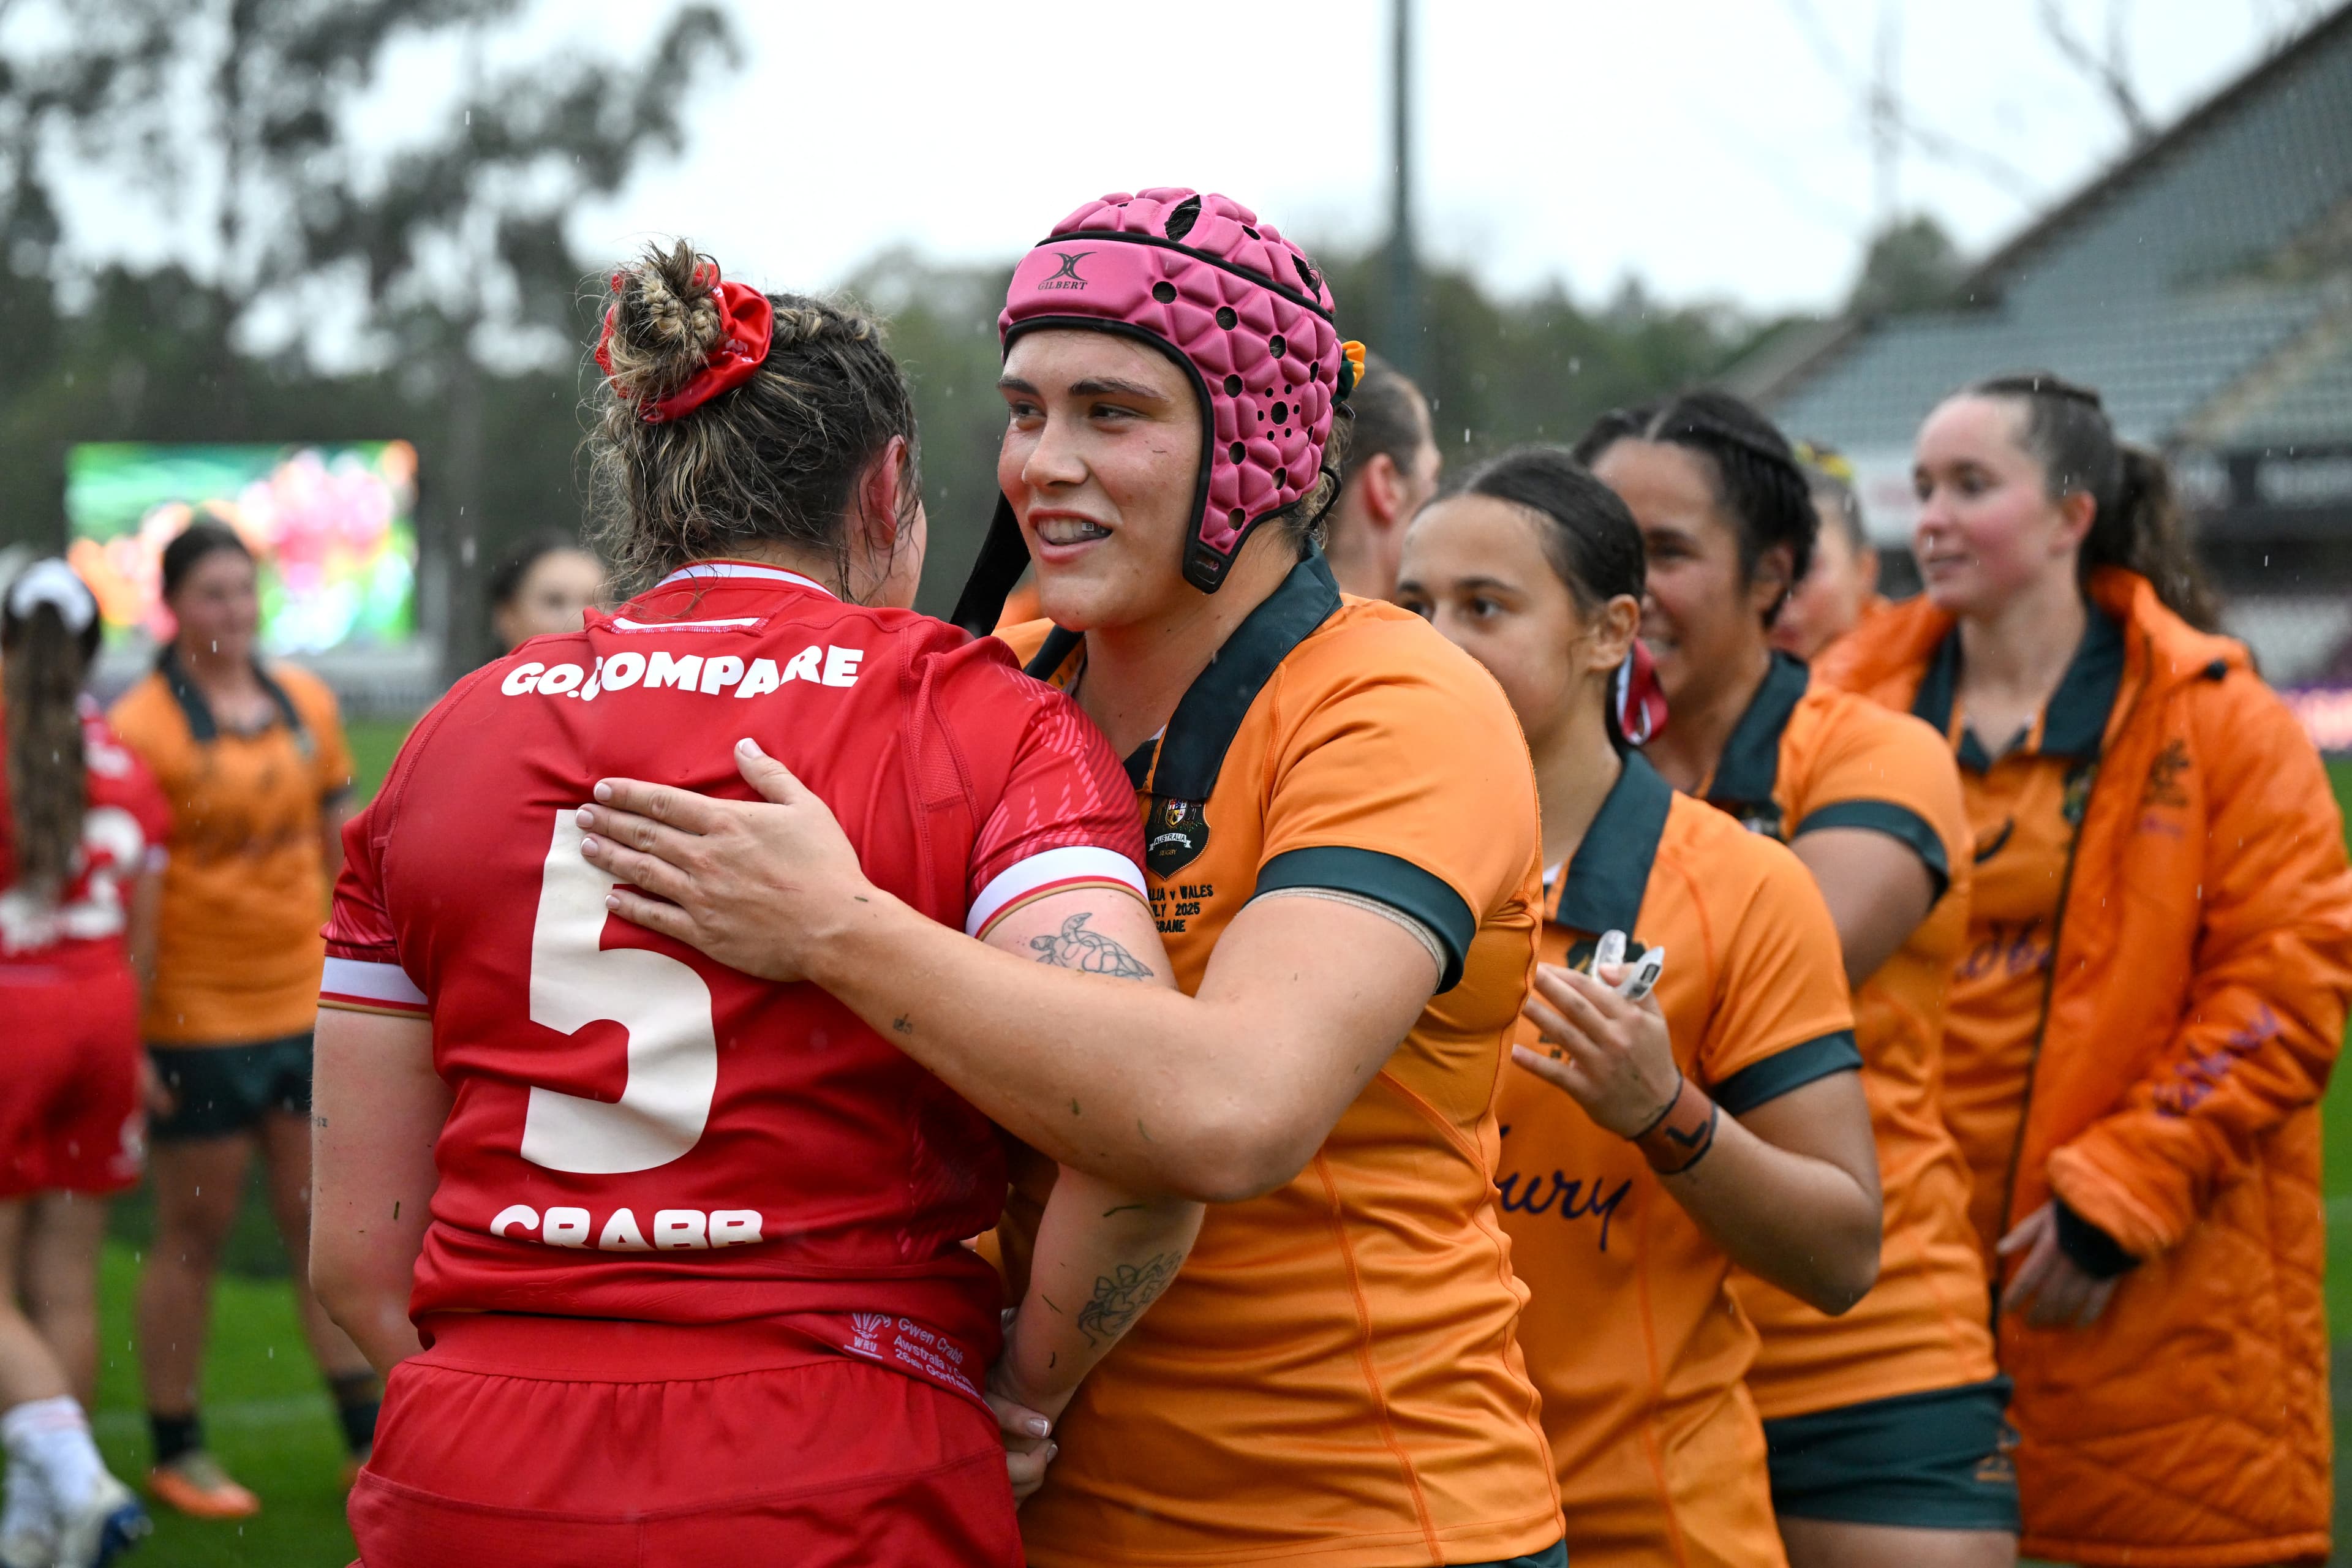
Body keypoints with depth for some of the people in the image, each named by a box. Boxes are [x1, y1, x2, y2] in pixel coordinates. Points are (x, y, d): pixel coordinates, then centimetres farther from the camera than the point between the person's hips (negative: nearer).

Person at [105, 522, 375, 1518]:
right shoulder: (142, 725, -10)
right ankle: (175, 1453, 18)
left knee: (326, 1222, 9)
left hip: (307, 1004, 5)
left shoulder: (306, 702, 7)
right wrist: (128, 1039, -12)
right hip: (197, 1017, -5)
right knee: (194, 1231, 6)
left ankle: (368, 1437, 16)